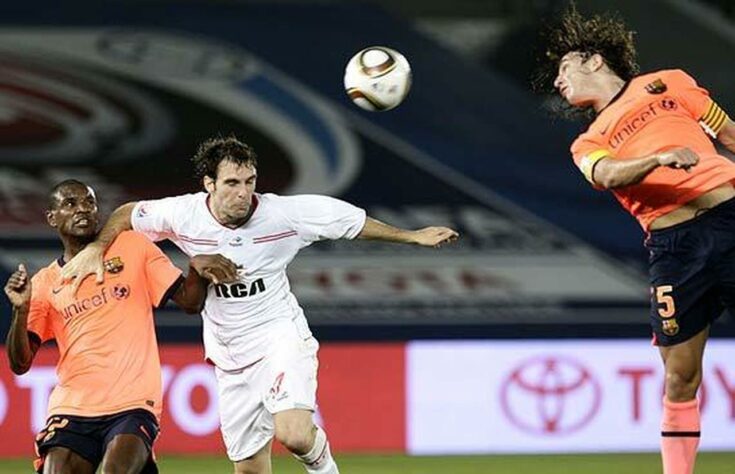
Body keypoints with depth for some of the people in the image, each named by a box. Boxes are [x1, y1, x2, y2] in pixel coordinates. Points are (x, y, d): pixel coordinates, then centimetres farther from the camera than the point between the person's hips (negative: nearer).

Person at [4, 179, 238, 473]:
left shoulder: (133, 247, 8)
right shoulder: (45, 284, 10)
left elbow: (189, 302, 5)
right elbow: (20, 364, 5)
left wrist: (197, 267, -16)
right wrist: (20, 310, -11)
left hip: (133, 404, -2)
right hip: (71, 410, 2)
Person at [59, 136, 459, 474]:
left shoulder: (284, 213, -15)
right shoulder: (184, 214, -10)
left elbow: (355, 222, -4)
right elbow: (127, 214, 8)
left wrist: (412, 236, -4)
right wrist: (97, 248, -4)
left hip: (281, 338, -3)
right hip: (231, 356, 3)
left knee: (293, 435, -28)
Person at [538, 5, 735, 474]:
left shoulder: (666, 83, 17)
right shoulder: (588, 145, 17)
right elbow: (609, 175, -5)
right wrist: (660, 158, -24)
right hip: (673, 246, 1)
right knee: (681, 376, -2)